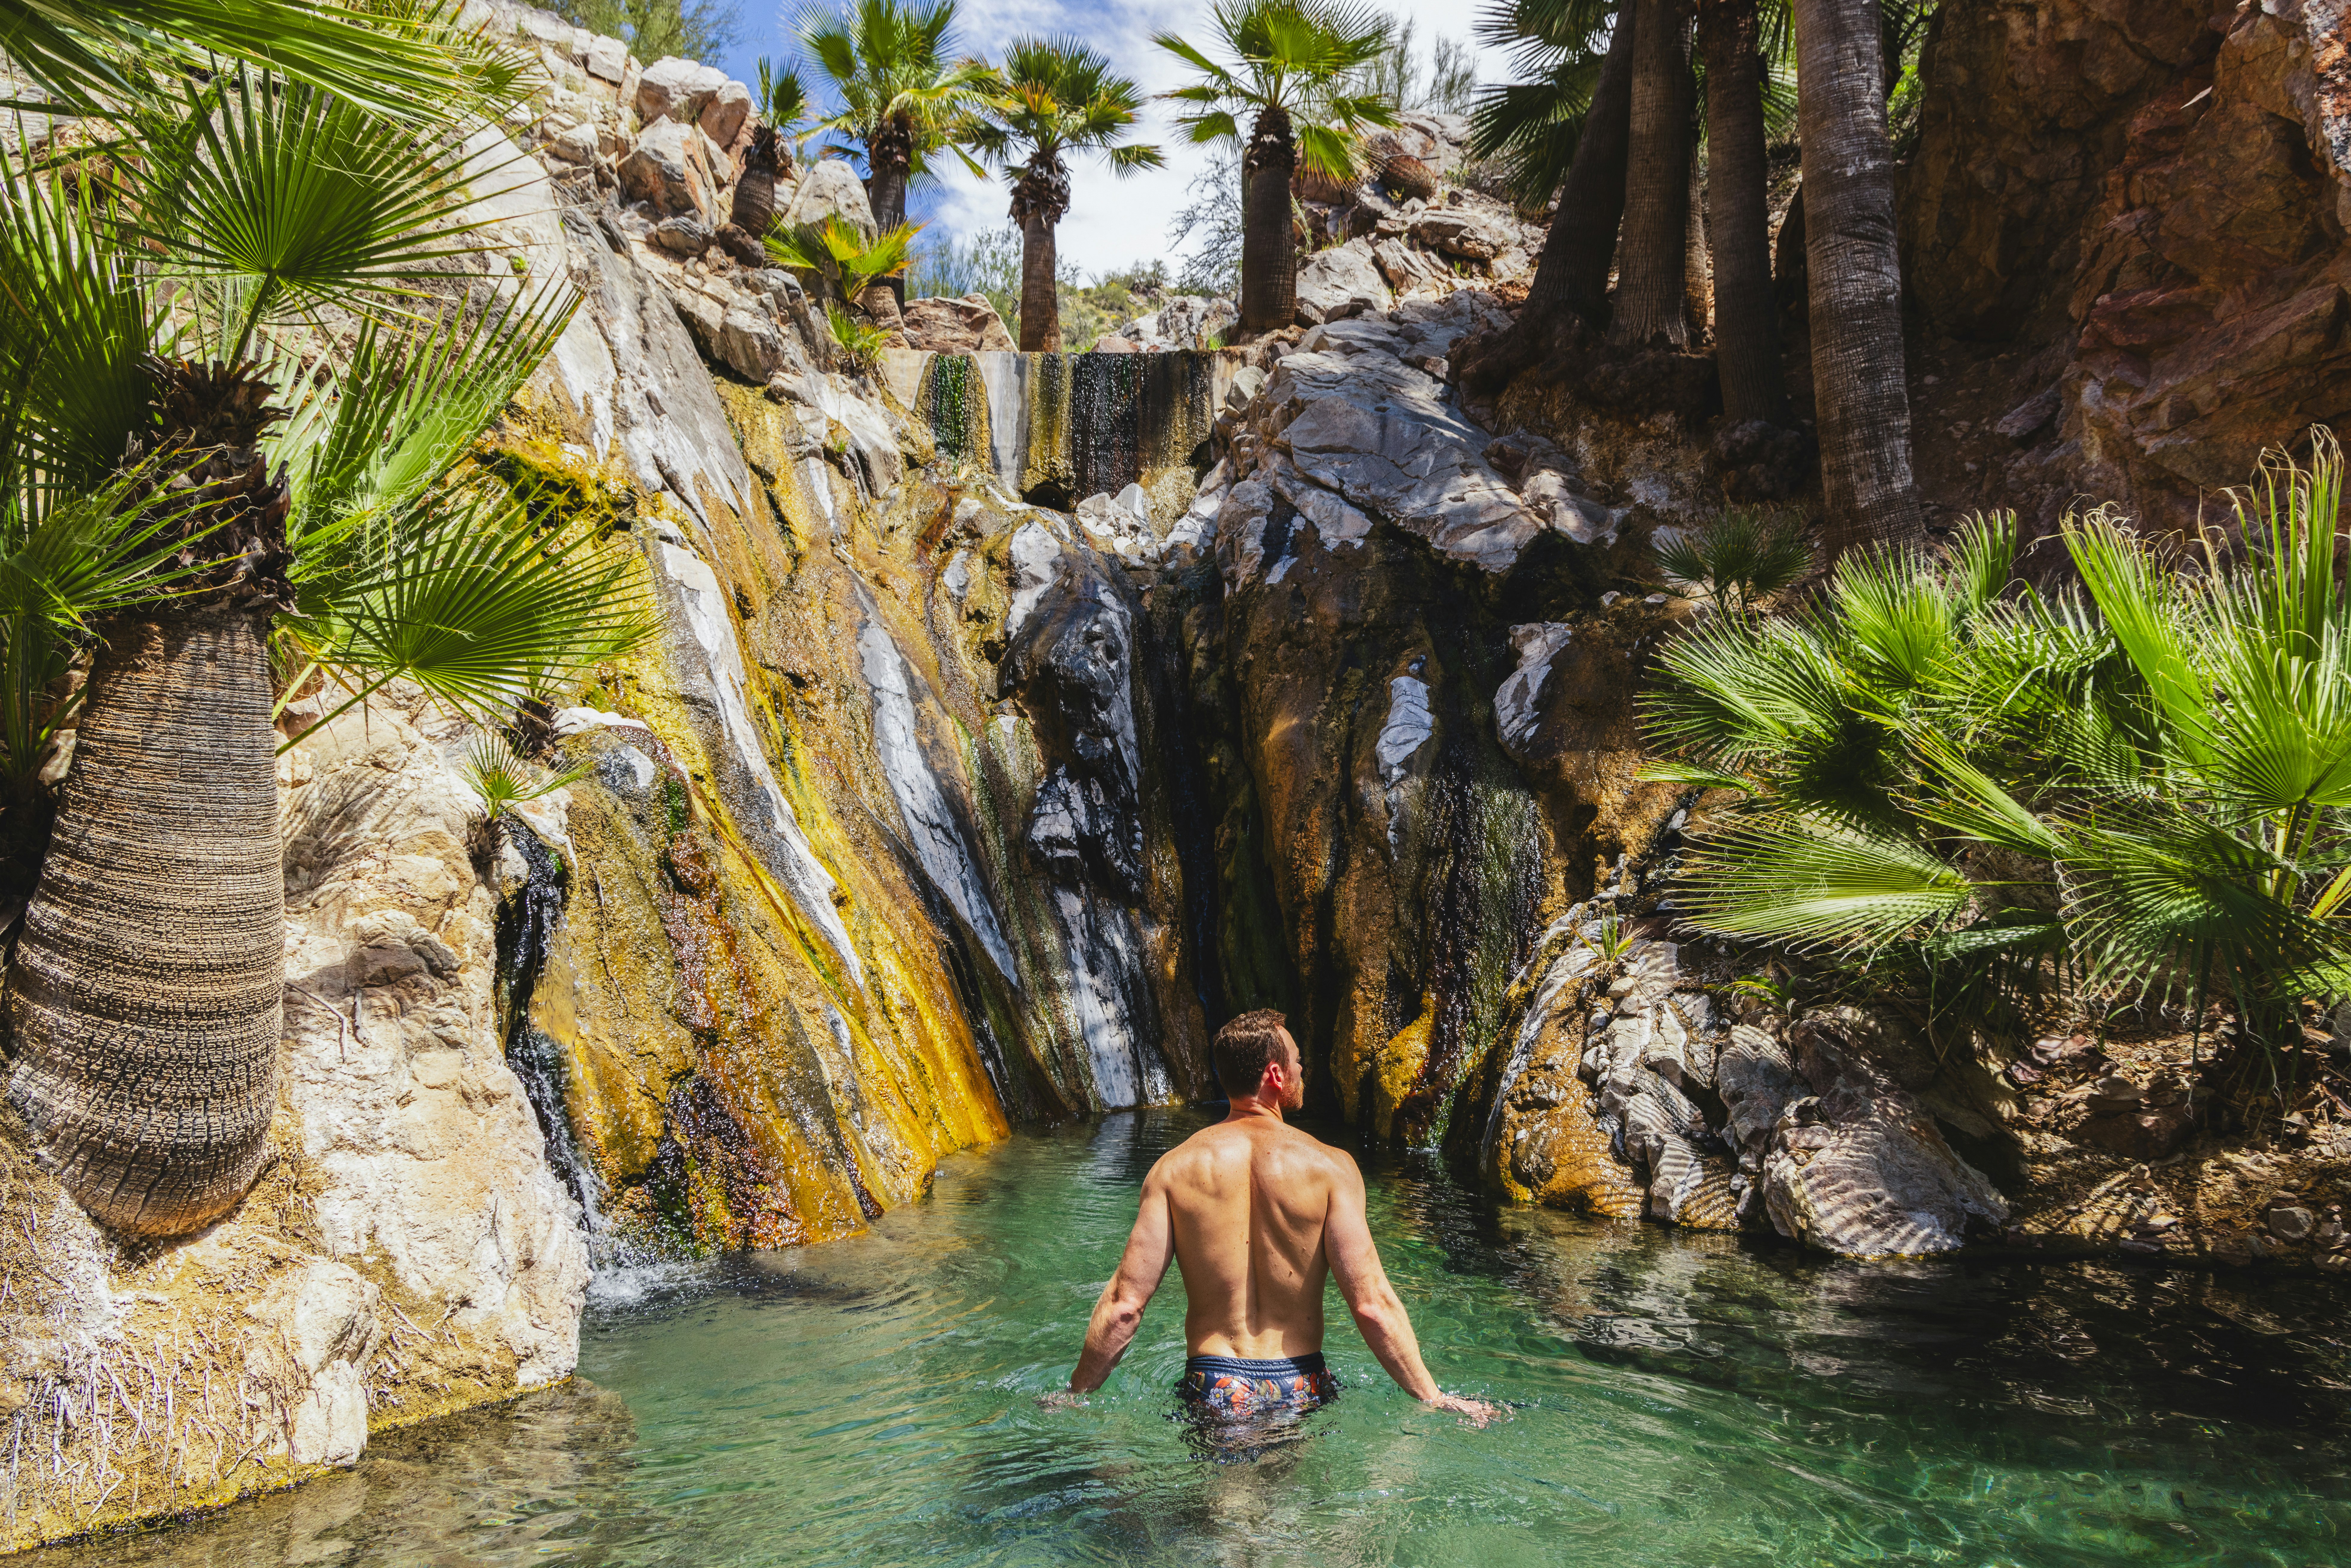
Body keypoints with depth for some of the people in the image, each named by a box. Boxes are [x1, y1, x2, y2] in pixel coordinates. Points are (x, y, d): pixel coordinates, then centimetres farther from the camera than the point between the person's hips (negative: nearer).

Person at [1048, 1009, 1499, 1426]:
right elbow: (1372, 1304, -13)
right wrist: (1434, 1399, -2)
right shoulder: (1330, 1166, -8)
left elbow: (1124, 1305, -6)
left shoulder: (1175, 1168, -4)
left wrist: (1074, 1395, 7)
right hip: (1301, 1389, 0)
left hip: (1213, 1390, 0)